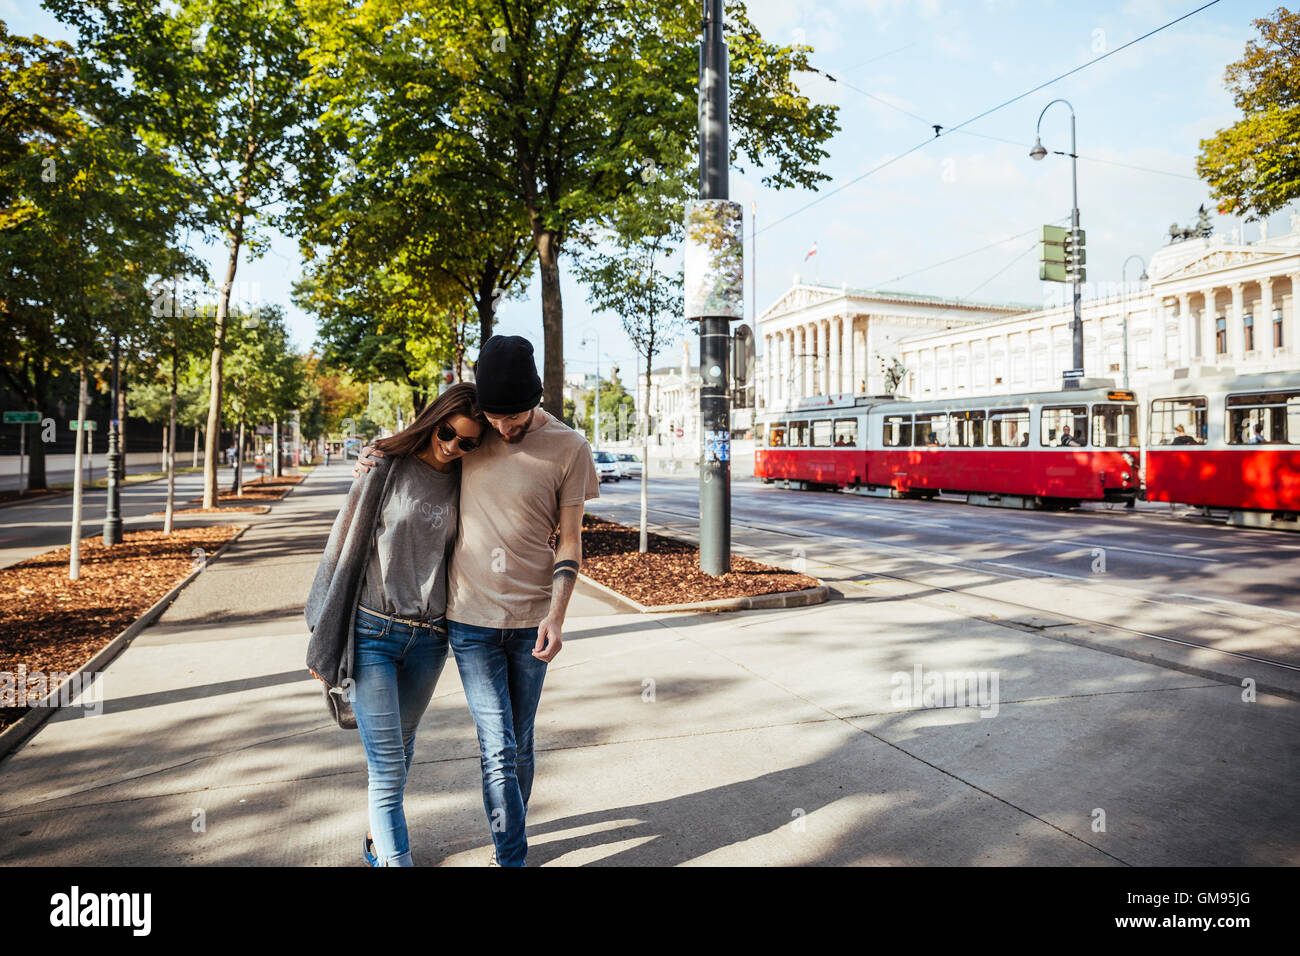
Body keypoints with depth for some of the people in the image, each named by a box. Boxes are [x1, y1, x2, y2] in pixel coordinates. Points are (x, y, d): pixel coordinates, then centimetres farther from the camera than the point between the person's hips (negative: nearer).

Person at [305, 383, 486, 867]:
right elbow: (344, 546, -3)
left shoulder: (464, 484, 3)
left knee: (400, 749, 19)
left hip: (429, 639, 4)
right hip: (372, 633, -4)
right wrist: (325, 640, -1)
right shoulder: (385, 468, -7)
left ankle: (377, 842, 41)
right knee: (388, 767, -5)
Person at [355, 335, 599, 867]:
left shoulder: (568, 448, -6)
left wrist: (556, 614, -14)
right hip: (472, 618, 0)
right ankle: (512, 857, 14)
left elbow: (569, 541, -3)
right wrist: (377, 458, 2)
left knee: (519, 746, 15)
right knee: (498, 749, -2)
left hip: (532, 619, 0)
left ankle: (507, 841, 37)